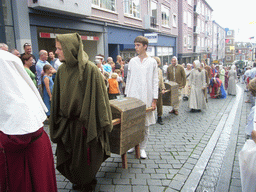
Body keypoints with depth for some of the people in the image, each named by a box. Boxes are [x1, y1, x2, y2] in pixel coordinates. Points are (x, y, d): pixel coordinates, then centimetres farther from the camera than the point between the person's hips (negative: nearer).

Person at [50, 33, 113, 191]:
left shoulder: (89, 69, -16)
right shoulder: (62, 70, 3)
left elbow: (98, 97, -15)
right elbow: (58, 98, 8)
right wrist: (58, 121, 8)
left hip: (84, 123, -6)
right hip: (67, 123, 6)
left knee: (85, 159, 11)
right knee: (67, 158, 16)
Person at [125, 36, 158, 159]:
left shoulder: (152, 62, 1)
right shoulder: (132, 61, 8)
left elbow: (155, 81, 0)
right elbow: (128, 79, 11)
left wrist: (154, 100, -4)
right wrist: (127, 96, 7)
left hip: (146, 98, -2)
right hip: (133, 97, 2)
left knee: (145, 124, 5)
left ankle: (142, 148, 20)